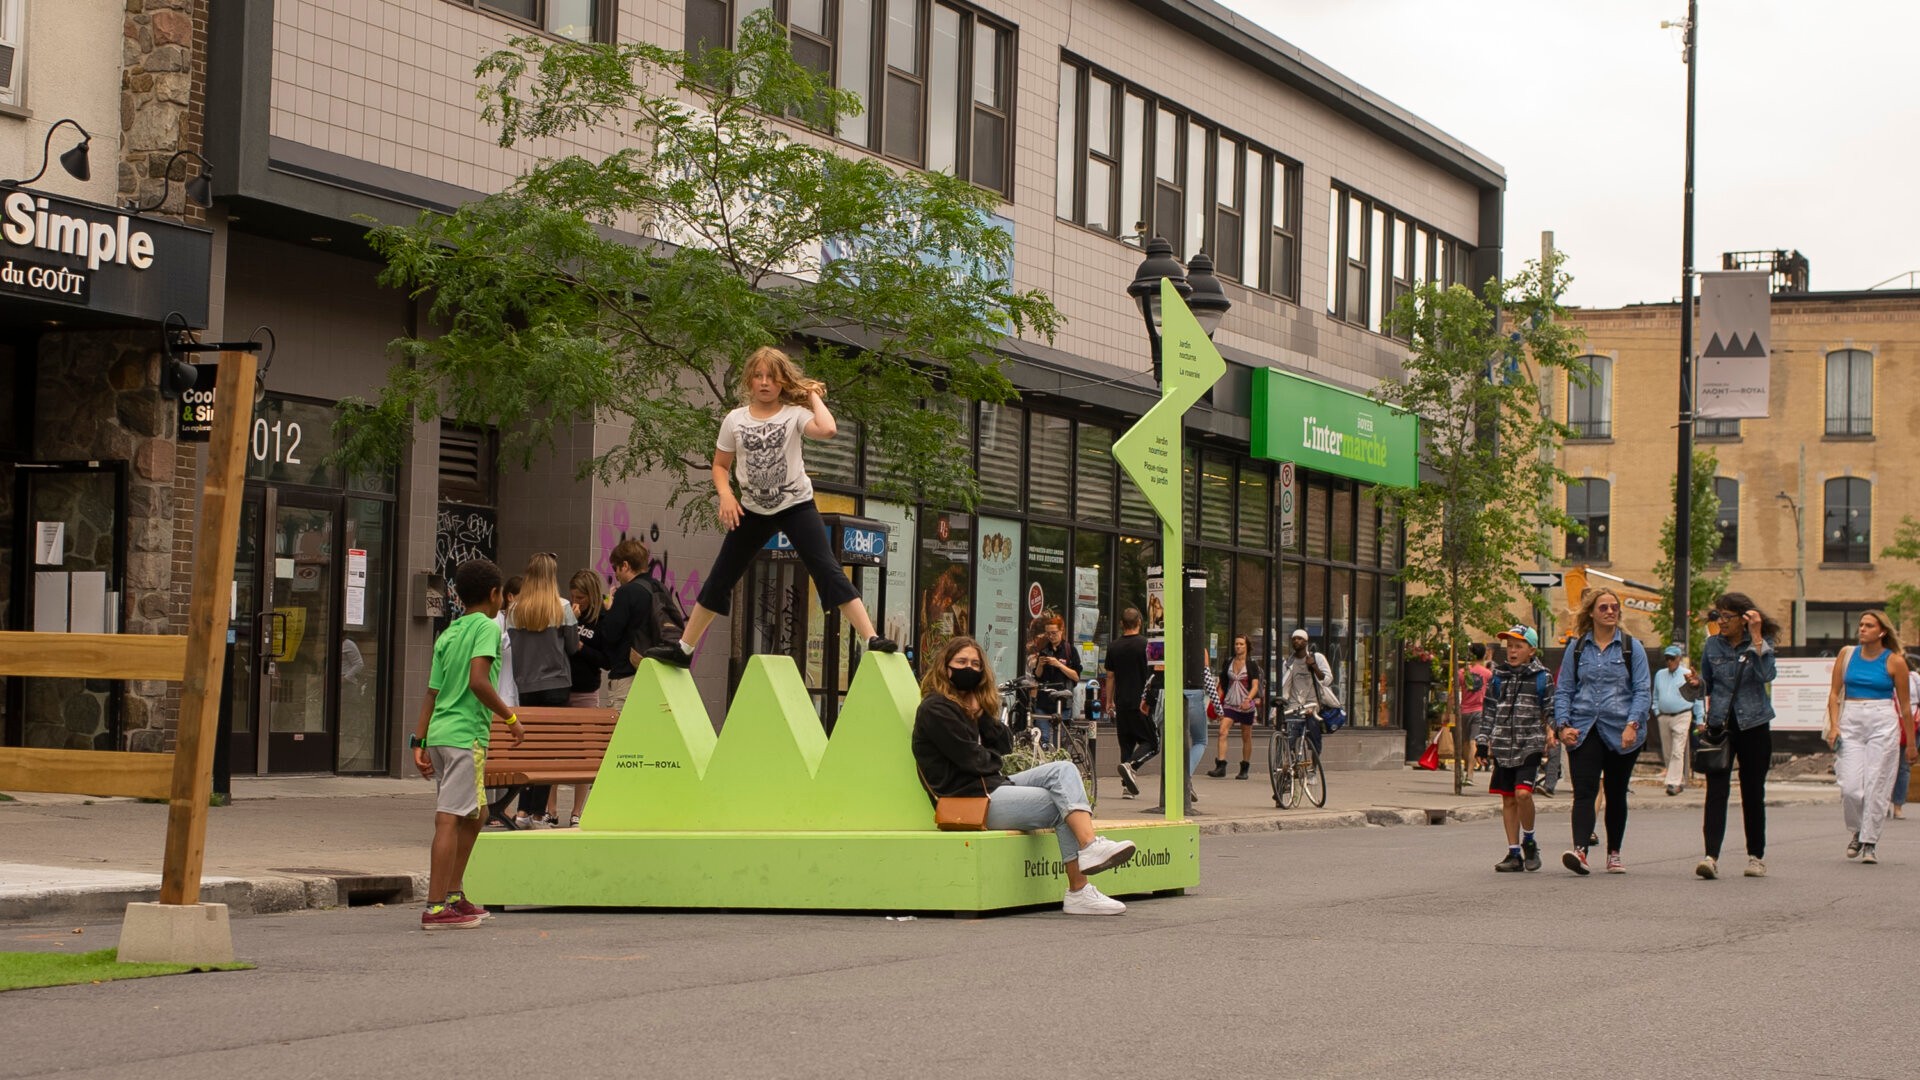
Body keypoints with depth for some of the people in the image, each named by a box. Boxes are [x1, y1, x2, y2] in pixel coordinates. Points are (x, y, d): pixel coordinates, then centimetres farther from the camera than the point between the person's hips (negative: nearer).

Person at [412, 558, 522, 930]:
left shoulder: (447, 634, 17)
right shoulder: (486, 627, -6)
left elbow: (432, 693, 16)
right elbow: (478, 681, -19)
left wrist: (419, 742, 18)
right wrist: (510, 717, -10)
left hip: (439, 733, 9)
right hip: (465, 735, -9)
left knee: (473, 814, 20)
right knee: (449, 819, -9)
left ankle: (454, 895, 25)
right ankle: (436, 908, -10)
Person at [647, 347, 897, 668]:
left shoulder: (794, 414, -9)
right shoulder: (735, 420, -1)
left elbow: (827, 429, -30)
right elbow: (720, 465, 8)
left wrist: (814, 395, -15)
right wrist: (726, 496, -10)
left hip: (797, 505, -3)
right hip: (753, 511, 3)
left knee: (827, 570, -15)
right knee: (719, 580, 7)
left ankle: (871, 639, -18)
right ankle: (683, 648, 17)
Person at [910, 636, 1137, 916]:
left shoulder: (970, 703, 22)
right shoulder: (935, 709, -9)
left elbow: (1006, 745, 13)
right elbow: (973, 760, -15)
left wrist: (980, 714, -2)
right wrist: (994, 758, 7)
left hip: (994, 784, 9)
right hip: (971, 799, -9)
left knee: (1063, 769, -8)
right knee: (1063, 807, -13)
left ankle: (1089, 846, -24)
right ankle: (1078, 893, -18)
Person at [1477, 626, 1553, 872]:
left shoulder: (1541, 678, 1)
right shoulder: (1497, 676, 10)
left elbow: (1551, 711, 5)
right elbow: (1489, 711, 15)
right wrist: (1482, 741, 11)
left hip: (1529, 744, -4)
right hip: (1502, 747, 4)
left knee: (1523, 793, -19)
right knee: (1508, 799, 5)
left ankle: (1529, 841, 4)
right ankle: (1514, 853, 12)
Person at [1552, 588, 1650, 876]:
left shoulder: (1632, 648, 5)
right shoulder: (1576, 648, 9)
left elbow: (1643, 691, 1)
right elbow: (1563, 690, 10)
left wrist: (1632, 724, -13)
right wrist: (1563, 725, -4)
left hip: (1621, 733, 0)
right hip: (1584, 732, 0)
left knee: (1616, 794, 10)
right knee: (1584, 791, -14)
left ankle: (1614, 853, 21)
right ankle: (1580, 849, -27)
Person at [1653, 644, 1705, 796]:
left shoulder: (1688, 675, 0)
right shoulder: (1660, 675, 15)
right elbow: (1656, 696, 24)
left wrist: (1699, 721, 0)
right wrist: (1657, 712, 10)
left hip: (1682, 717, -5)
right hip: (1664, 717, 5)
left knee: (1677, 752, -14)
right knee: (1667, 753, 6)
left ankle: (1674, 783, -18)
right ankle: (1680, 782, 17)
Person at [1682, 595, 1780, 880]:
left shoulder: (1762, 643, -1)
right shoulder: (1713, 645, 7)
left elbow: (1767, 674, -21)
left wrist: (1756, 637, -22)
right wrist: (1695, 683, -6)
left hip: (1754, 726, -2)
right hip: (1720, 725, 2)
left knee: (1753, 792, 7)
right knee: (1716, 790, -11)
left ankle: (1756, 856, 20)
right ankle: (1711, 856, -18)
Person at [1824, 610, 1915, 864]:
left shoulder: (1895, 661, 0)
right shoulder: (1847, 654, 7)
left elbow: (1905, 706, 5)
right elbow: (1834, 693, 8)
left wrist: (1911, 742, 8)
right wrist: (1834, 725, -4)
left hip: (1883, 723, -2)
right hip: (1851, 722, 2)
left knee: (1876, 786, -4)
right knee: (1850, 787, -5)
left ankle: (1870, 842, 6)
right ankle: (1857, 832, 20)